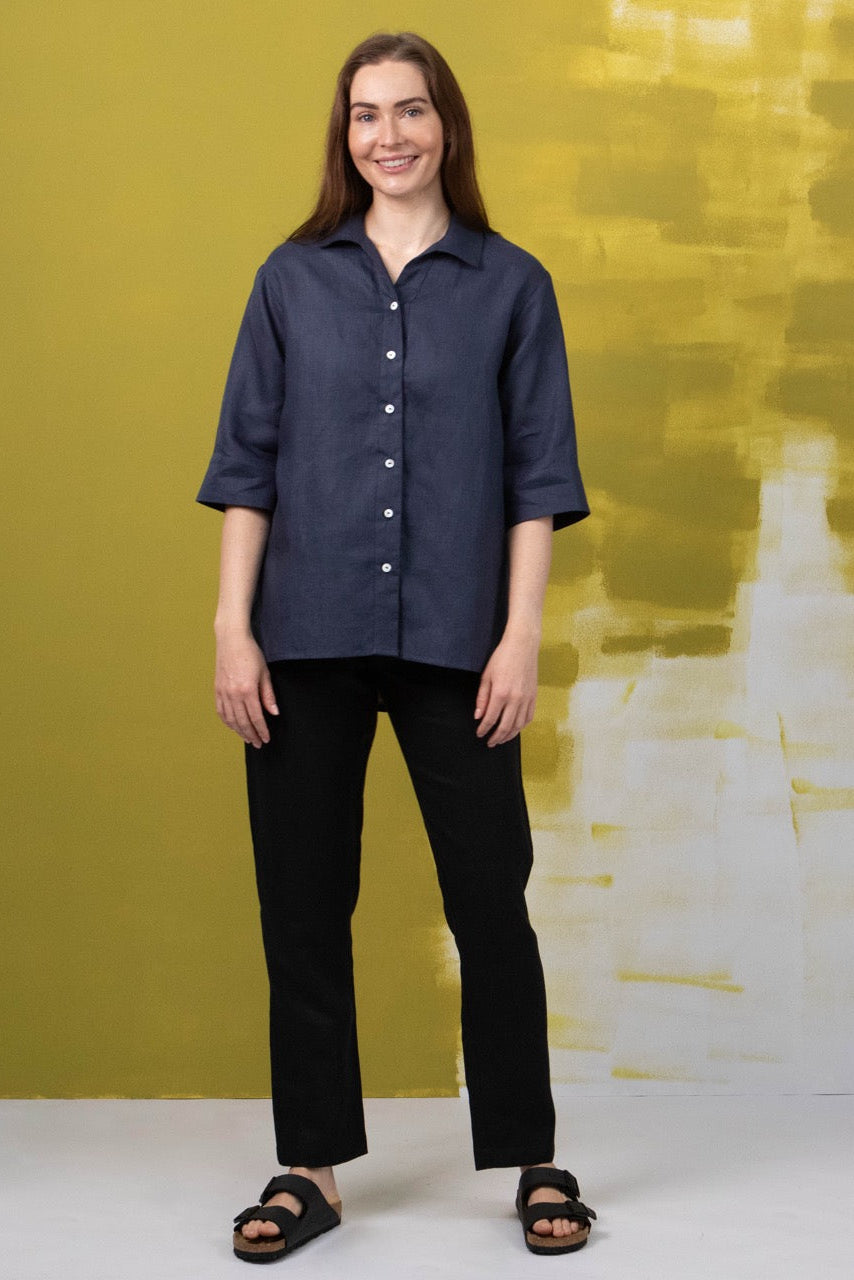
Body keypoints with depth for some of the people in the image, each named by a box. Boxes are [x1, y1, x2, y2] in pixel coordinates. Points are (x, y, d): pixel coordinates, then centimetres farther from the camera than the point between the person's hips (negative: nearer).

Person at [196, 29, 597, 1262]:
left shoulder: (510, 284, 5)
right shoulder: (294, 278, 8)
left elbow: (538, 474, 3)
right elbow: (248, 461, 6)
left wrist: (522, 635, -6)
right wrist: (232, 629, -1)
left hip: (452, 642, -1)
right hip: (309, 638, 2)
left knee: (491, 895, 2)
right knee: (303, 902, 6)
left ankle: (534, 1161, 16)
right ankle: (311, 1166, 17)